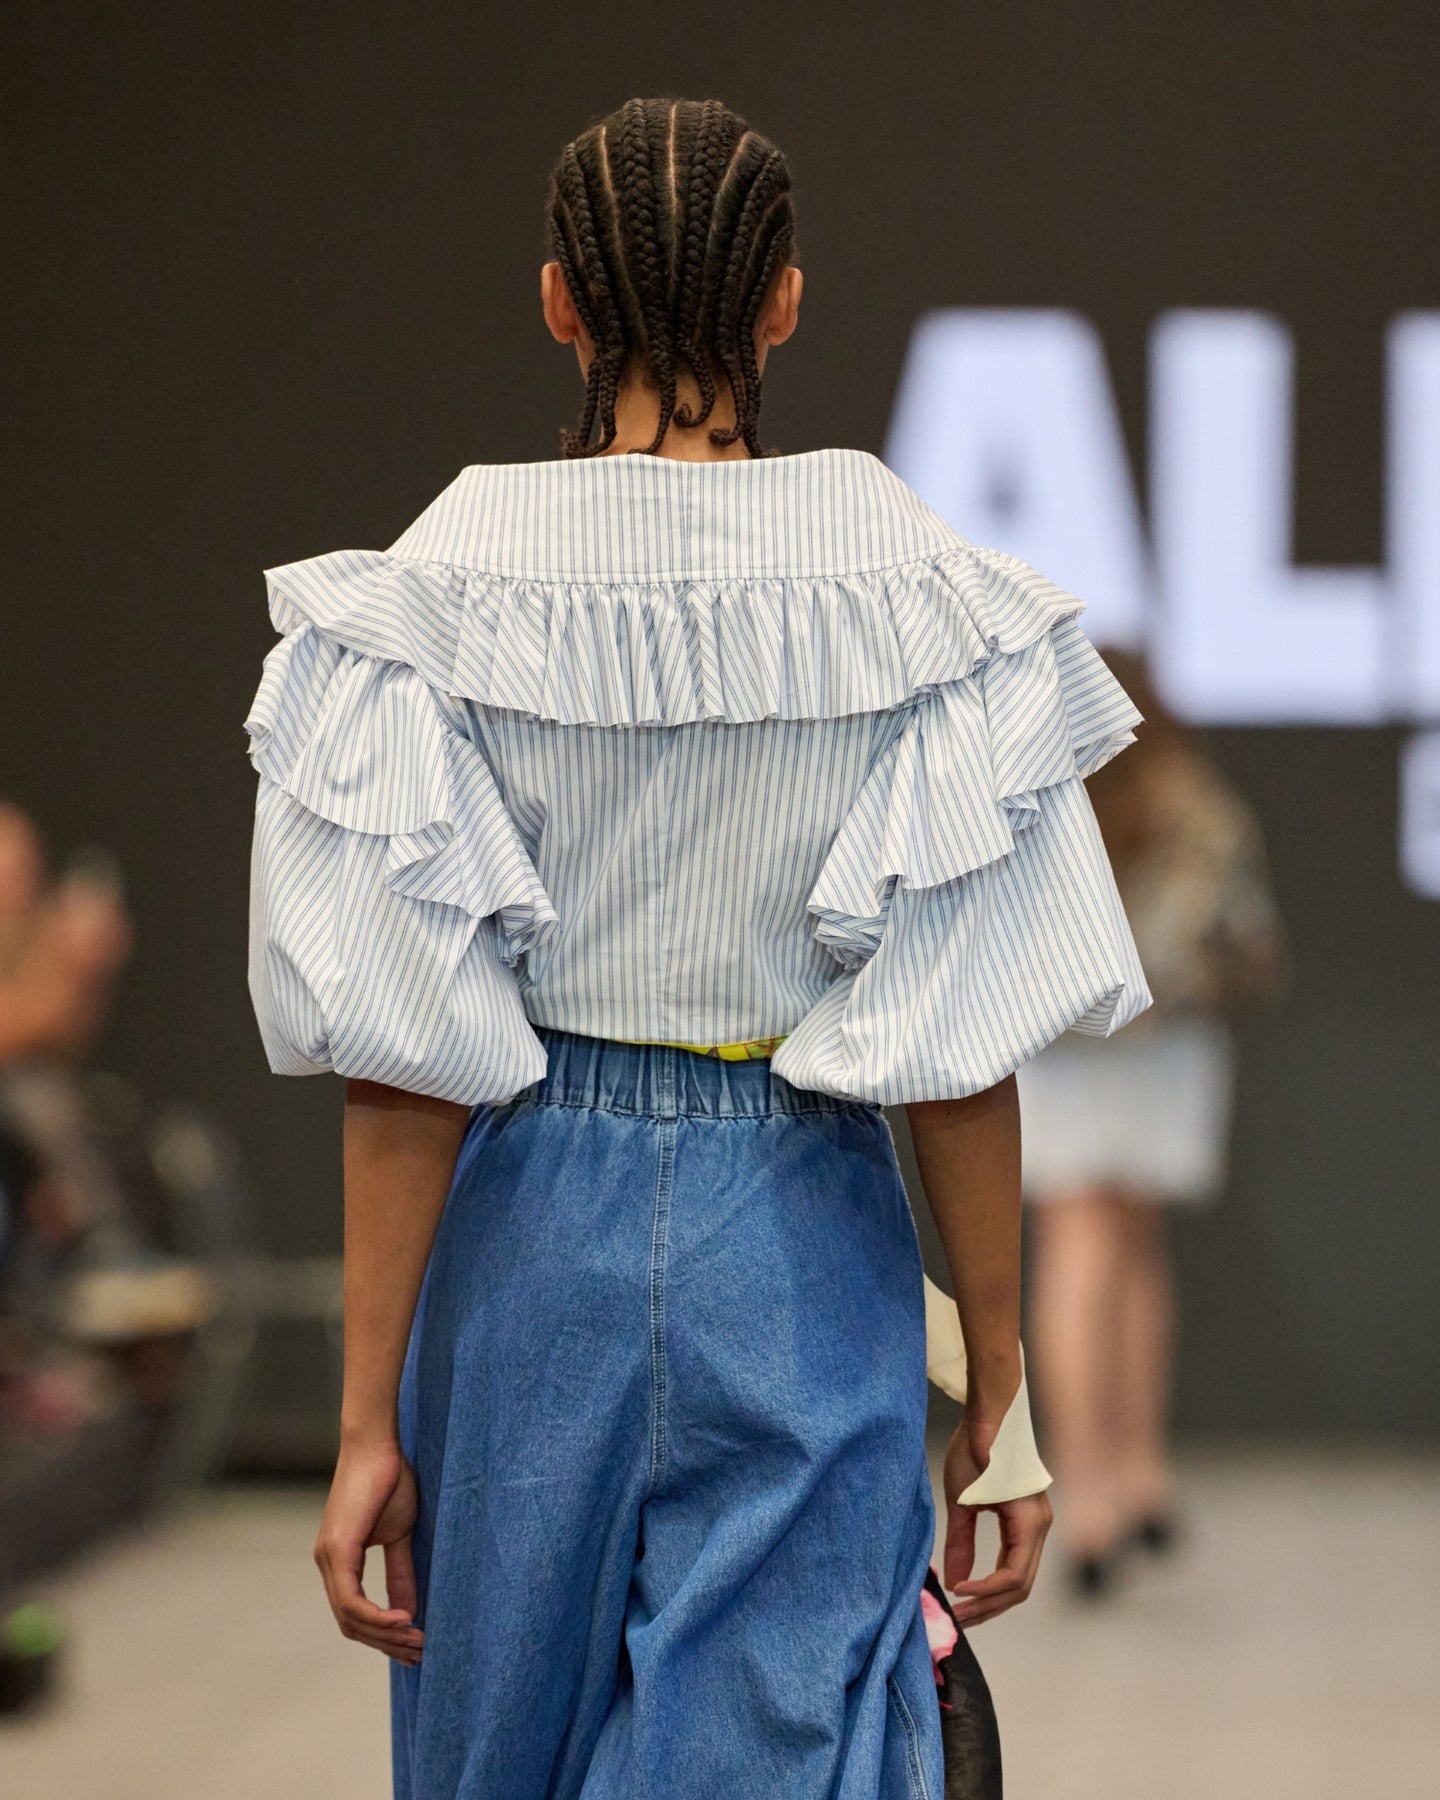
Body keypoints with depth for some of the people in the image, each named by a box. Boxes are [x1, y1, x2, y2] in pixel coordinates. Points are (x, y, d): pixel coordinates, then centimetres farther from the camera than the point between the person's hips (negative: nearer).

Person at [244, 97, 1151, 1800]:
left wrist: (370, 1420, -3)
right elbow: (962, 1049, -7)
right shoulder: (912, 590, -8)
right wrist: (1002, 1385, 2)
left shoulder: (450, 591, -9)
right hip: (802, 1236, -1)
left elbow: (405, 1055, -9)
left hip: (531, 1229, 1)